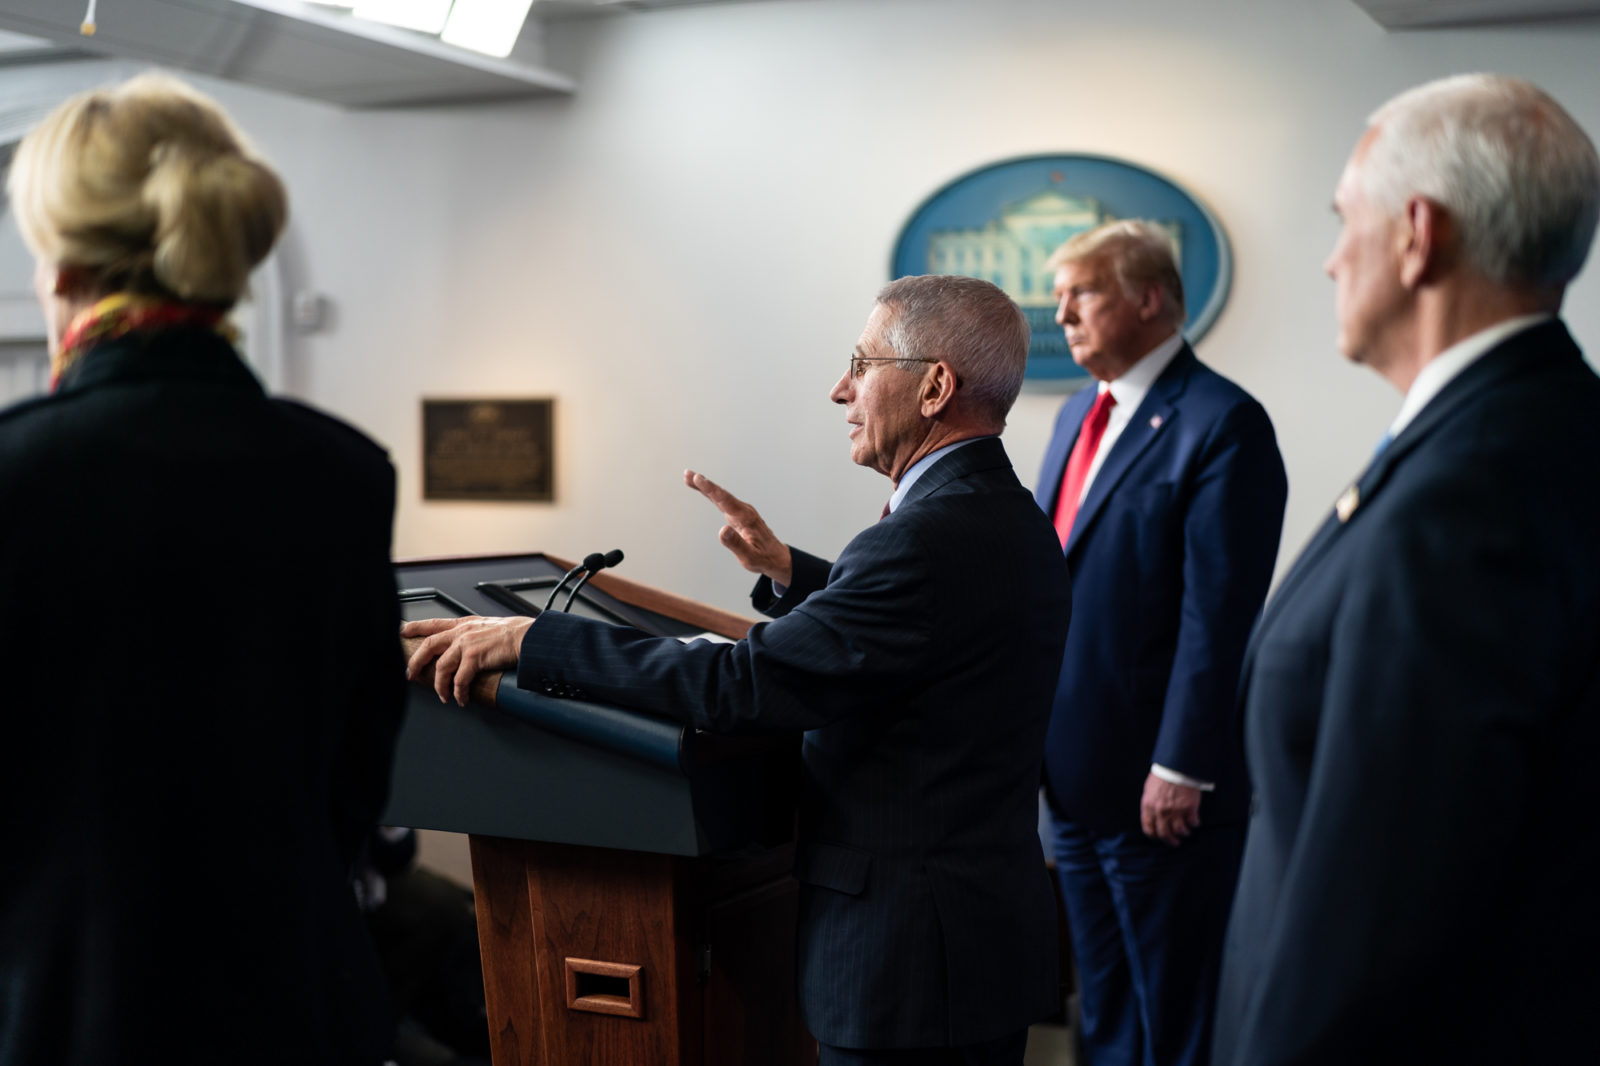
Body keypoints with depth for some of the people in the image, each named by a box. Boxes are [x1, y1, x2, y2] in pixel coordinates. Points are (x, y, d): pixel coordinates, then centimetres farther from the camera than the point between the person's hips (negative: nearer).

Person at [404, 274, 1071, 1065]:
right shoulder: (1006, 519, 9)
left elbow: (740, 686, -25)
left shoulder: (932, 538, -24)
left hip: (913, 967, -10)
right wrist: (786, 572, 16)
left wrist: (528, 639, -20)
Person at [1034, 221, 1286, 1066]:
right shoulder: (1080, 413, 13)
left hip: (1161, 785, -8)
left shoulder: (1220, 423, -15)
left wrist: (1179, 769, -20)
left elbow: (1219, 614, -19)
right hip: (1077, 772, 8)